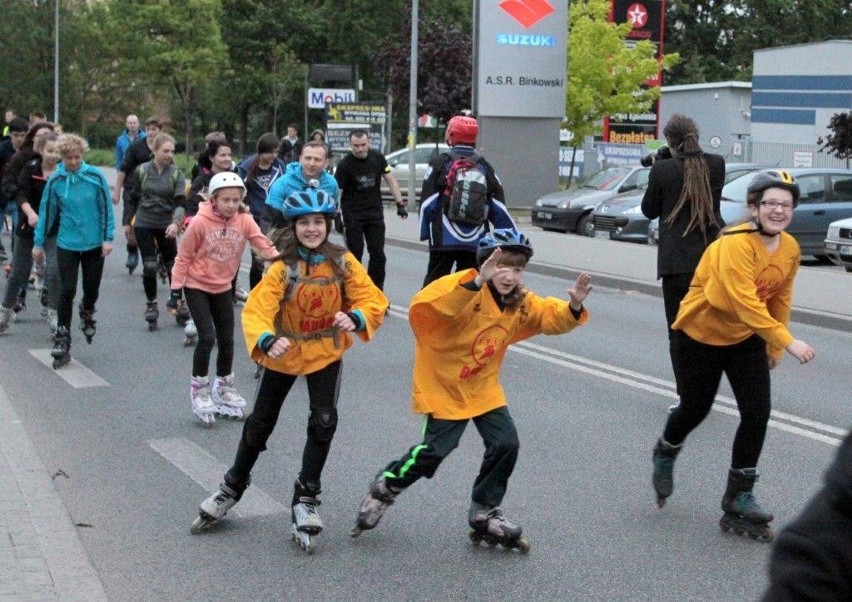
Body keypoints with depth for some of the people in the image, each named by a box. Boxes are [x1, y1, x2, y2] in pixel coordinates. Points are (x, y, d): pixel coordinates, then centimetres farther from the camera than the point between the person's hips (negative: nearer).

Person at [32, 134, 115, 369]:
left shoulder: (95, 176, -7)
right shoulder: (55, 180, -5)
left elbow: (106, 208, -2)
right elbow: (46, 212, 3)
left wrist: (108, 238, -6)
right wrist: (39, 243, 5)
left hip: (94, 243, 0)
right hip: (67, 244, 0)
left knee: (92, 289, 10)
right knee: (67, 291, -5)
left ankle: (87, 312, 45)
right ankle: (62, 339, 3)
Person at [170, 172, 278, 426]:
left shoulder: (245, 221, -11)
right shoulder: (200, 222, -19)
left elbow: (264, 246, -18)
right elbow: (183, 257, -10)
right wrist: (176, 290, -9)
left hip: (222, 288, 4)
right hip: (197, 287, -4)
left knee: (227, 340, 11)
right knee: (207, 337, -14)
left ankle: (224, 386, 35)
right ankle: (199, 388, 7)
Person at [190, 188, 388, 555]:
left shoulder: (343, 262, -14)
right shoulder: (283, 269, -21)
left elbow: (373, 299, -13)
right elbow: (256, 310, -28)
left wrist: (356, 318, -35)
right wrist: (267, 341, -48)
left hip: (326, 353, 1)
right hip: (284, 354, -1)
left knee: (323, 422, -12)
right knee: (260, 424, 12)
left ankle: (306, 500, 6)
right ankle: (232, 488, 35)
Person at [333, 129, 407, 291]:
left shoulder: (377, 158, -1)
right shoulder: (344, 165, -11)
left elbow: (391, 180, 6)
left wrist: (400, 204, 0)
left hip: (375, 213, 3)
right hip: (352, 215, -3)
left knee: (378, 254, 4)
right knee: (355, 254, 1)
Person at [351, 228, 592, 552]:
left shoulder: (521, 303, -2)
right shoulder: (463, 288, -26)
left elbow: (552, 317, 0)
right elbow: (425, 306, -44)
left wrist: (573, 307, -24)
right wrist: (478, 281, -55)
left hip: (483, 388, 6)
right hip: (443, 385, -6)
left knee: (506, 443, -3)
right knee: (435, 450, -6)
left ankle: (485, 513, 17)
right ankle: (386, 486, 22)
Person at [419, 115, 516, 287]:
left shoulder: (440, 163, -2)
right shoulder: (485, 166, 8)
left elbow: (428, 204, -4)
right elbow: (498, 209, 7)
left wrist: (425, 233, 5)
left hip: (444, 240, -3)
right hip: (475, 243, 3)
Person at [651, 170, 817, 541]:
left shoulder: (791, 249, -7)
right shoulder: (736, 244, -29)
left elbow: (780, 299, 7)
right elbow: (746, 302, -38)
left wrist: (774, 347, 10)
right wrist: (788, 341, -42)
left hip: (747, 339, 5)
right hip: (702, 333, -5)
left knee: (757, 414, -6)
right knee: (695, 409, 11)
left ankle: (738, 498, 6)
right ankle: (665, 454, 45)